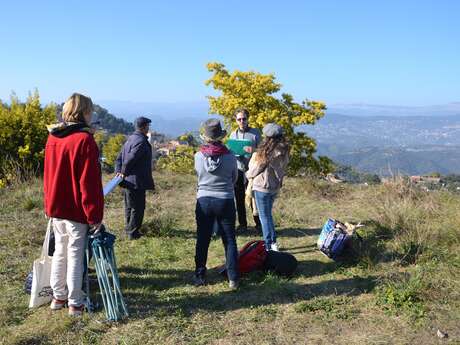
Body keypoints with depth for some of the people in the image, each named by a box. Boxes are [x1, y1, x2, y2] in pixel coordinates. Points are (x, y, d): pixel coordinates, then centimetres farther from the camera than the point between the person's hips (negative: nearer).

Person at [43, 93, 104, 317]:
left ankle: (58, 297, 29)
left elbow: (48, 175, 12)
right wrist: (94, 216, -13)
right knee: (75, 256, 3)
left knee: (60, 252, 18)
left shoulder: (53, 138, 5)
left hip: (56, 208, 7)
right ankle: (75, 304, 13)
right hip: (77, 211, -7)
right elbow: (90, 183, -18)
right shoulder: (84, 140, -18)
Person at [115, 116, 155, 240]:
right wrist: (124, 172, -12)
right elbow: (130, 159, -25)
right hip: (136, 181, -10)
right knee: (138, 208, 1)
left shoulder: (130, 139, 14)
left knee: (129, 206, 19)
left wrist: (118, 171, 6)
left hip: (128, 180, 10)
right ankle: (132, 232, 6)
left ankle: (129, 229, 30)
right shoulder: (141, 141, -18)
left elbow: (119, 157, 13)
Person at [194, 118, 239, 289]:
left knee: (202, 241, 13)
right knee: (229, 241, 9)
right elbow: (234, 179, 4)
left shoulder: (198, 156, -10)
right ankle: (233, 279, 11)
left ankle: (200, 277, 20)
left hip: (204, 201, 1)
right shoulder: (230, 157, -11)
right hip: (226, 201, 0)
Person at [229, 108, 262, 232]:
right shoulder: (233, 134, 10)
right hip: (238, 170, 3)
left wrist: (253, 151, -22)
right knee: (239, 199, 7)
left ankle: (258, 223, 10)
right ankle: (242, 224, 17)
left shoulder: (255, 133, 0)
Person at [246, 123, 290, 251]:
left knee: (265, 217, 5)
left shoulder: (266, 151, -21)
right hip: (275, 187, 7)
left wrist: (248, 174, 12)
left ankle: (269, 246, 11)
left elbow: (255, 169, -11)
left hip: (262, 187, -7)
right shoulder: (284, 151, -2)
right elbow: (282, 169, 8)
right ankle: (273, 242, 25)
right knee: (268, 215, 22)